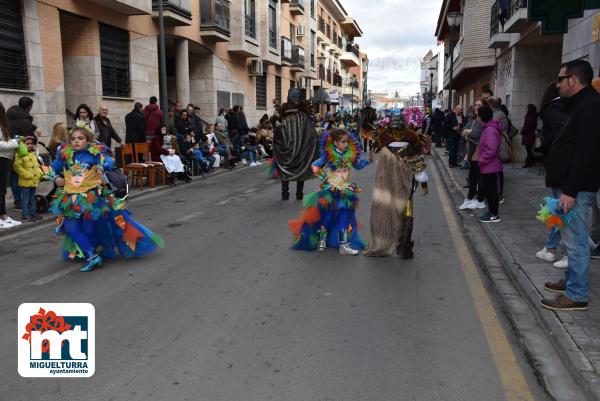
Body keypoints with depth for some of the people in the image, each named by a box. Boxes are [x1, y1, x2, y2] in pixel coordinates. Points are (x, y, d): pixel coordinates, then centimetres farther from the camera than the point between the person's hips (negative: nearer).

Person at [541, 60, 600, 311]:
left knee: (575, 240, -4)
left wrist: (570, 191, -25)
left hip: (576, 189, -10)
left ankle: (576, 295, 4)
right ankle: (572, 281, 30)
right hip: (567, 186, 10)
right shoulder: (579, 104, 18)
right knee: (572, 238, 18)